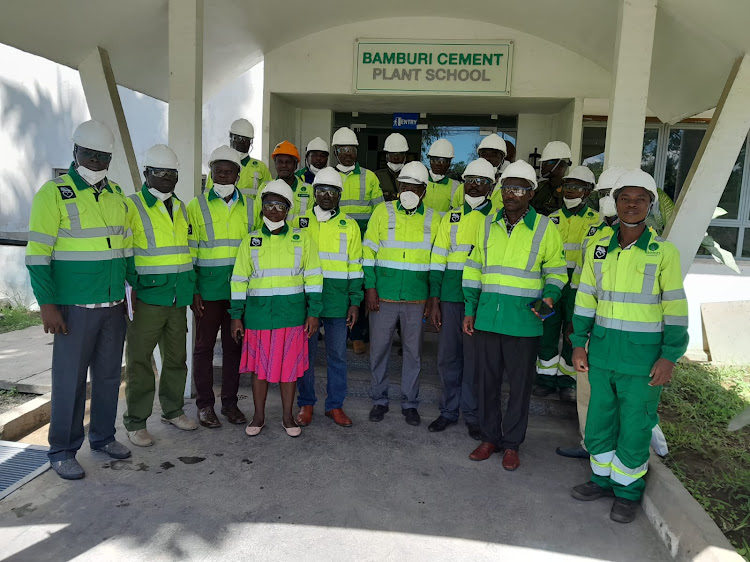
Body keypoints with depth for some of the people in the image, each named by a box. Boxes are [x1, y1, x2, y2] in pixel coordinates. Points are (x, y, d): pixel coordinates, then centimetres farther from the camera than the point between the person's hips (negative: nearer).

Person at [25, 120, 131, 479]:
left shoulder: (115, 193, 11)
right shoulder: (54, 193, -7)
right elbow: (37, 253, -10)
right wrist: (47, 304, -15)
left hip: (113, 304, 6)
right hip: (74, 307, -5)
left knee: (109, 375, 13)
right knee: (70, 378, 2)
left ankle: (103, 436, 28)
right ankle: (62, 451, 16)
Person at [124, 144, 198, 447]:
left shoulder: (180, 208, 14)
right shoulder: (131, 206, -6)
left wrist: (192, 289, 17)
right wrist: (131, 290, -14)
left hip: (178, 298, 6)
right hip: (146, 298, -6)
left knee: (177, 357, 15)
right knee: (140, 361, 1)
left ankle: (172, 410, 30)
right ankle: (136, 422, 13)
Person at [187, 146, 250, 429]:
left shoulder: (249, 206, 8)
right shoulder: (197, 206, 2)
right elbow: (189, 252, 0)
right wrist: (192, 291, -6)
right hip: (208, 291, -2)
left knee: (234, 346, 9)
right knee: (204, 346, 6)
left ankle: (230, 402, 22)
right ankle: (205, 404, 18)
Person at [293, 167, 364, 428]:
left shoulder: (350, 226, 7)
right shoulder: (300, 223, 7)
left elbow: (355, 267, 6)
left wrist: (355, 302, 0)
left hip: (338, 302, 0)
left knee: (337, 355, 7)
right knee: (305, 353, 7)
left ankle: (335, 405, 20)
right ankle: (305, 404, 22)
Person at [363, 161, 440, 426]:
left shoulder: (433, 219, 5)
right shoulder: (383, 211, 1)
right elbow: (368, 251, 1)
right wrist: (370, 288, -6)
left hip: (417, 299, 1)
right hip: (383, 296, -1)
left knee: (413, 352, 10)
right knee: (378, 349, 7)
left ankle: (410, 403, 25)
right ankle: (379, 400, 25)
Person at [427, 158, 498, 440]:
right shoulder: (451, 218, 11)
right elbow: (438, 260, 9)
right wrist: (434, 300, 2)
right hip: (450, 297, 3)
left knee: (474, 358, 4)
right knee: (447, 356, 8)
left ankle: (472, 414, 20)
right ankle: (448, 410, 24)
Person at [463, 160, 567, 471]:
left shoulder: (545, 229, -3)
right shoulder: (487, 225, 6)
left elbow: (556, 271, 5)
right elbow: (474, 268, 11)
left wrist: (549, 296, -15)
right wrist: (470, 310, 8)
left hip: (524, 322, -3)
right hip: (487, 317, 3)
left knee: (520, 384, 8)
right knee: (486, 380, 11)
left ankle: (512, 444, 25)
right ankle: (490, 438, 29)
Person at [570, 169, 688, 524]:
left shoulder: (664, 252, -6)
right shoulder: (598, 248, 5)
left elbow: (675, 308, -5)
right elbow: (585, 298, 9)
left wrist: (669, 357, -9)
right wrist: (579, 343, 6)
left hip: (643, 355, -3)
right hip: (602, 351, 4)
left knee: (634, 425, 6)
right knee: (599, 419, 14)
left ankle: (628, 491, 26)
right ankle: (602, 479, 34)